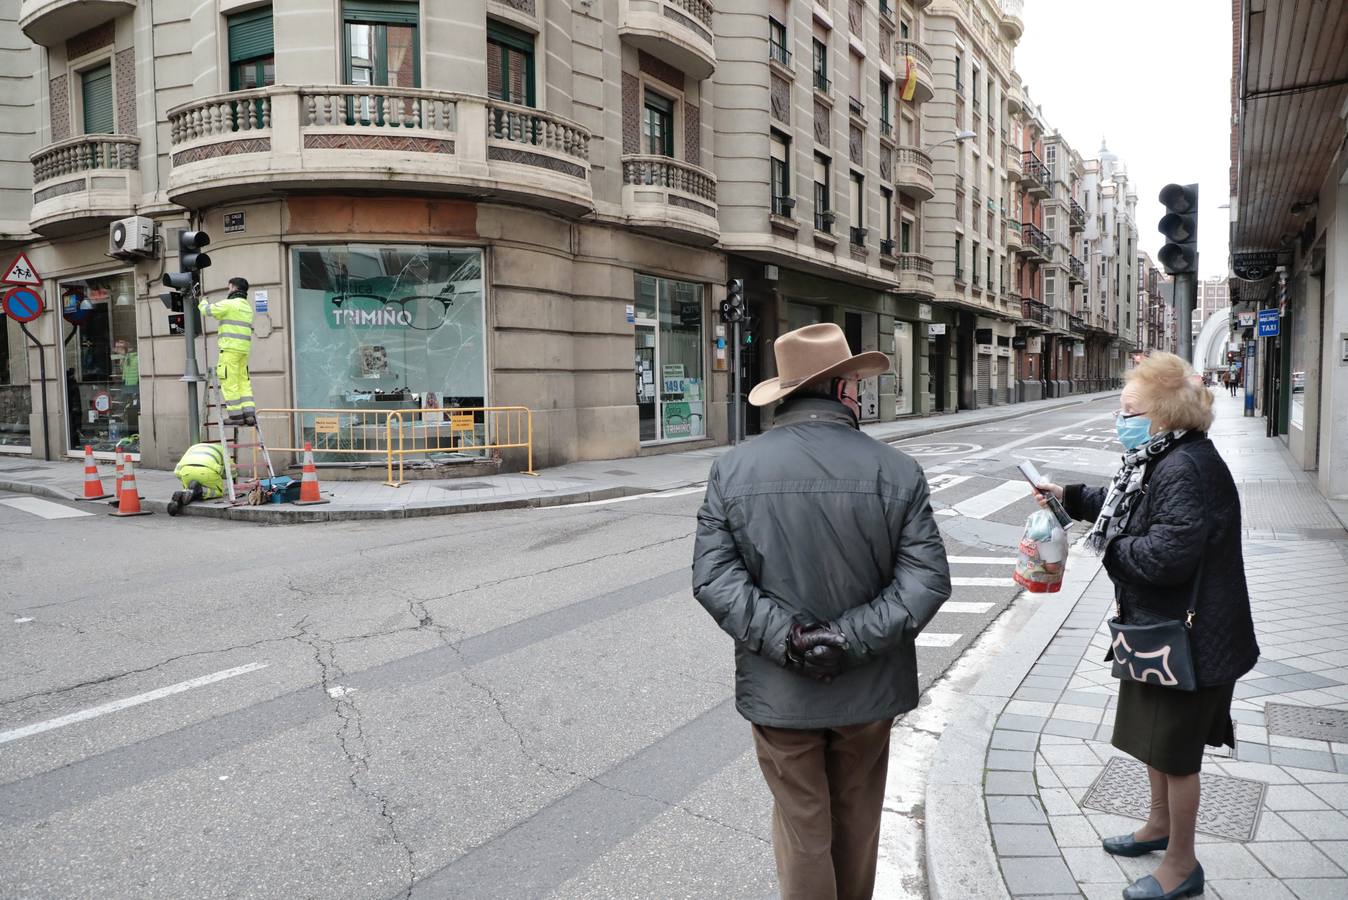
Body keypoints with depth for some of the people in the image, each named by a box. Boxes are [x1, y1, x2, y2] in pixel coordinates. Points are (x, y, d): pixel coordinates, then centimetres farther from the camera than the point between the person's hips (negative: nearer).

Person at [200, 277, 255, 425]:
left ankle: (235, 415, -4)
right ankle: (249, 413, 3)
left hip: (230, 348, -8)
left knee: (229, 381, -4)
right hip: (244, 349, 8)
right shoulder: (247, 307, 18)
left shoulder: (229, 304, -8)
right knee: (244, 381, 10)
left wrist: (204, 301, 18)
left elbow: (207, 310, -4)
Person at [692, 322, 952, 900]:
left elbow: (713, 577, -15)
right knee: (856, 819, 24)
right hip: (868, 689, 1)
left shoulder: (733, 470, -9)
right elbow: (927, 579, -15)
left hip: (778, 690, 0)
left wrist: (786, 639, -16)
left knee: (802, 825, 15)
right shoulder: (897, 471, -10)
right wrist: (850, 639, -17)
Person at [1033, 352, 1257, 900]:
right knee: (1155, 736, 24)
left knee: (1174, 749, 5)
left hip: (1187, 638, -10)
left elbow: (1167, 554, -33)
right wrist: (1069, 497, 18)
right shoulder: (1164, 459, 7)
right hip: (1160, 628, 10)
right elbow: (1126, 505, 24)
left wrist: (1113, 550, -16)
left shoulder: (1188, 469, -27)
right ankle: (1160, 825, 45)